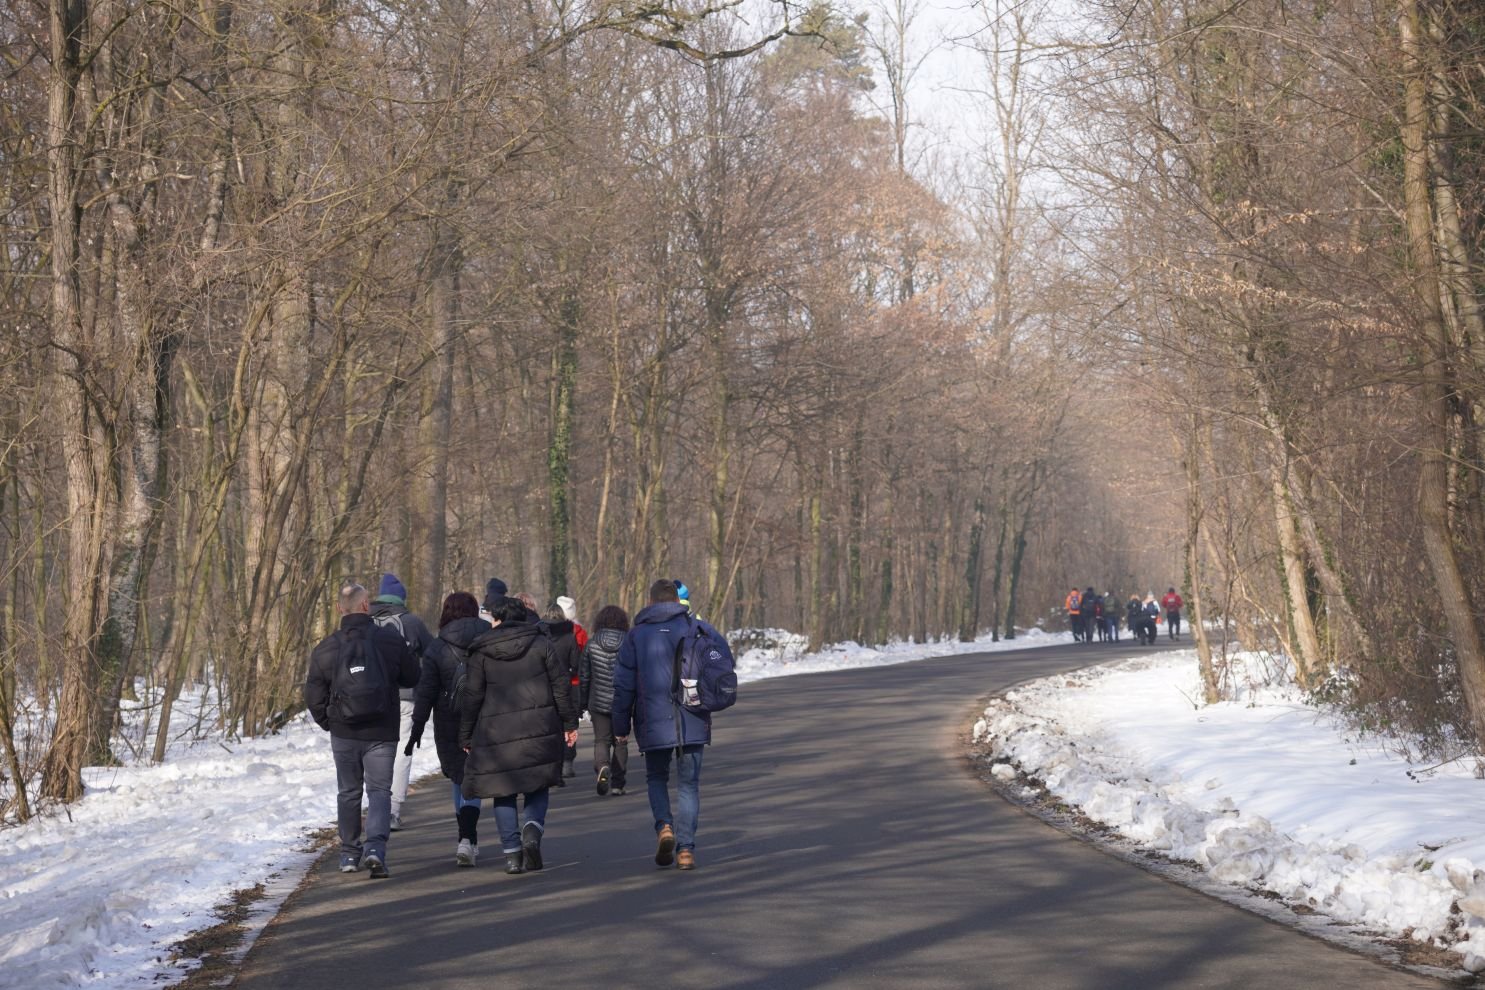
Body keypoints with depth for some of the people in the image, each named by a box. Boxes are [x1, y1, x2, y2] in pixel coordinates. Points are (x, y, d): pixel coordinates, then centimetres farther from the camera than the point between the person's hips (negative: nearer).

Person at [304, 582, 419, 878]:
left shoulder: (326, 648, -5)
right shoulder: (390, 640, -9)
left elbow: (313, 694, -2)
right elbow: (412, 677, 2)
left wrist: (327, 721, 15)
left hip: (343, 733, 2)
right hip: (382, 733, -2)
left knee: (348, 792, 16)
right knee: (379, 790, 4)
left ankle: (349, 854, 22)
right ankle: (375, 847, -16)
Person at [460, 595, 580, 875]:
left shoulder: (481, 652, 2)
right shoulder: (541, 643, 4)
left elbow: (472, 697, 1)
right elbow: (561, 684, 2)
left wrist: (466, 736, 9)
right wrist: (569, 722, 9)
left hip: (496, 731, -1)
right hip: (540, 727, 1)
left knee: (503, 791, 7)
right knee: (538, 786, 12)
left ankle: (511, 852, 1)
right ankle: (533, 827, -16)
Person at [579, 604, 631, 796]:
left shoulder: (591, 644, -3)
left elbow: (583, 675, 2)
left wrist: (583, 703, 11)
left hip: (599, 702, 0)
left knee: (601, 740, 10)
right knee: (620, 742, 12)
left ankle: (602, 767, -19)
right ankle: (617, 783, 11)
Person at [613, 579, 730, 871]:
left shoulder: (637, 634, 3)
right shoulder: (697, 628, 3)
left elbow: (623, 685, 2)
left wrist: (621, 727, 8)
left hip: (654, 724, 0)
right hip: (693, 723, 0)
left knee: (657, 778, 19)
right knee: (688, 784, 9)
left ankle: (664, 826, -6)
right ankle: (686, 848, 1)